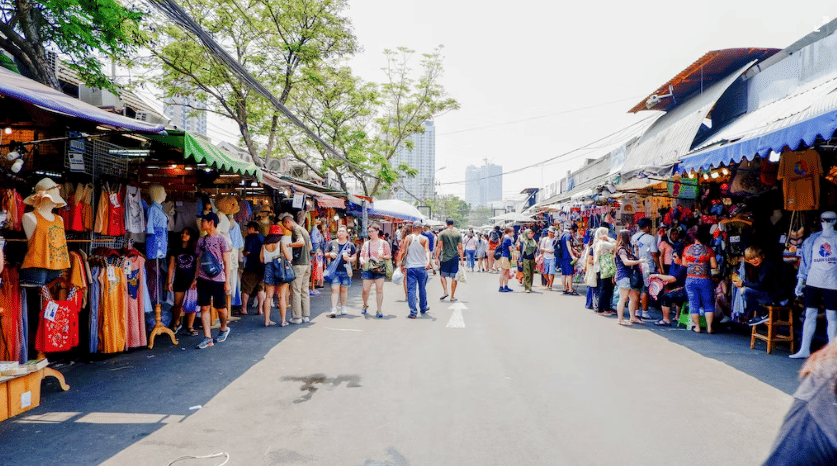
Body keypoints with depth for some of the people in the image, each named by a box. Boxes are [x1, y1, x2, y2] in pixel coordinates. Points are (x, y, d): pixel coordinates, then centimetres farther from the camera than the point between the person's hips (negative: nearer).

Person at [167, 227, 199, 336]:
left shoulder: (195, 251, 4)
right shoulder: (175, 251, 9)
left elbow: (198, 267, 2)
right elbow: (171, 267, 8)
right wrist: (169, 282, 3)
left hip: (191, 281, -1)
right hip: (179, 281, 1)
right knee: (177, 304, 4)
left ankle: (190, 327, 8)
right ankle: (176, 324, 27)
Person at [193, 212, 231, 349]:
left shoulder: (221, 239, -4)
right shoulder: (201, 241, 13)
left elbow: (226, 262, -5)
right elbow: (199, 261, 18)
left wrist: (227, 281, -9)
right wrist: (196, 278, 12)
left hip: (218, 279, -5)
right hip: (203, 279, 5)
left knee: (220, 307, 6)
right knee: (204, 307, -1)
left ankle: (224, 329, 32)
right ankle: (207, 338, 0)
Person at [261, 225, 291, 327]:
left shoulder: (264, 245, 3)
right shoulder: (281, 243, -7)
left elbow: (261, 259, 7)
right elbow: (289, 258, -10)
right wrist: (288, 249, 9)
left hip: (268, 270, 3)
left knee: (268, 296, 8)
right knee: (282, 297, 2)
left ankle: (267, 320, 11)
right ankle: (283, 321, 4)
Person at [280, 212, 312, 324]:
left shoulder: (295, 229, -9)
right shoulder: (304, 230, 18)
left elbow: (301, 242, -26)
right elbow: (310, 247, 23)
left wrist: (288, 245, -21)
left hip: (298, 264, -9)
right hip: (307, 263, 9)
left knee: (296, 290, -4)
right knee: (305, 290, 12)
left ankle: (297, 317, -2)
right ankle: (306, 315, 14)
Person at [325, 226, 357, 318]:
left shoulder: (350, 245, 7)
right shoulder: (332, 243, 7)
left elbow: (354, 257, 10)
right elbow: (326, 254, 12)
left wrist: (349, 259, -10)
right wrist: (330, 254, -10)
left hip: (346, 271, 1)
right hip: (334, 270, -1)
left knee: (344, 290, 9)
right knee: (334, 289, -9)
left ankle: (343, 308, 24)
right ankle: (333, 310, -11)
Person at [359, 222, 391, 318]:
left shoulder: (383, 243, 6)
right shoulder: (366, 244, 15)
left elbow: (389, 255, 5)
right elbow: (362, 255, 13)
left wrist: (382, 257, -14)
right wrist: (362, 261, -9)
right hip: (368, 268, 2)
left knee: (379, 289, -6)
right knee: (365, 289, -2)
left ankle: (379, 310, 2)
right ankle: (365, 305, 26)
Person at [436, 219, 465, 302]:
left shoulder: (442, 234, -2)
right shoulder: (458, 234, 3)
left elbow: (439, 246, -6)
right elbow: (460, 248, 1)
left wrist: (437, 258, -3)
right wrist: (462, 259, 3)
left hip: (445, 258, -1)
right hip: (455, 258, 1)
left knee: (443, 275, 14)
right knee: (454, 277, 5)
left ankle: (445, 291, -3)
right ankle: (452, 297, 8)